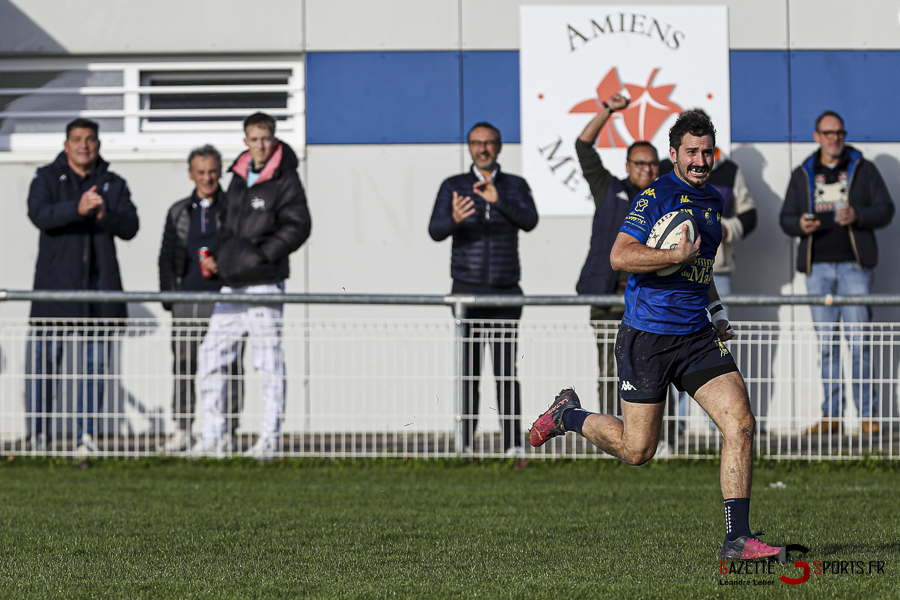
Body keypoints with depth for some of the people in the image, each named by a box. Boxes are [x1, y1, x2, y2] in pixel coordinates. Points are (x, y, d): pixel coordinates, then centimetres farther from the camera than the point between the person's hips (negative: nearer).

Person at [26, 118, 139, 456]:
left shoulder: (113, 185, 13)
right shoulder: (47, 178, 5)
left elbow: (130, 227, 1)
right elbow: (39, 214, -14)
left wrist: (106, 215, -20)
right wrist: (77, 209, -30)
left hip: (98, 288, 3)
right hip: (54, 286, -2)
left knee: (93, 365, 2)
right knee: (45, 361, -4)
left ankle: (86, 435, 5)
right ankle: (36, 434, 3)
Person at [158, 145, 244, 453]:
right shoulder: (179, 212, 16)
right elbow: (167, 257, 19)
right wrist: (168, 296, 9)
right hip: (187, 298, 3)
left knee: (228, 365, -3)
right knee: (183, 365, 2)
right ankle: (182, 430, 7)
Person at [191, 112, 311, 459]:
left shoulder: (284, 180, -4)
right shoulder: (239, 178, 17)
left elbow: (297, 226, -10)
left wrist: (262, 254, -15)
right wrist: (218, 257, 11)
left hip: (264, 283, -7)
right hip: (232, 285, 7)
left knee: (270, 362, -4)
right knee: (212, 354, 5)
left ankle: (270, 438, 0)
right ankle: (214, 436, 11)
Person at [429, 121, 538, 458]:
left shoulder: (516, 187, 7)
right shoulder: (453, 187, 5)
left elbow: (529, 222, -11)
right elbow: (436, 231, -8)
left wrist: (498, 200, -27)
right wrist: (454, 218, -31)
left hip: (505, 292, 0)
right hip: (466, 290, 0)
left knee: (507, 368, -5)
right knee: (466, 368, -4)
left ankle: (514, 443, -4)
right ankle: (462, 442, -2)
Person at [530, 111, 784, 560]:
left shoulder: (713, 201, 15)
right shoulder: (656, 196, -10)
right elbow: (620, 256, -20)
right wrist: (678, 255, -25)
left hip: (697, 337, 6)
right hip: (647, 337, -6)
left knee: (740, 423, -11)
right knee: (637, 450, 0)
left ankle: (737, 537, -9)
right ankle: (569, 414, 30)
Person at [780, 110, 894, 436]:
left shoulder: (863, 170, 8)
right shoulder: (802, 175, 15)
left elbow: (886, 210, 4)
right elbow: (786, 217, 14)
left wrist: (857, 216, -15)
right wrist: (800, 225, -9)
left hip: (854, 265, -3)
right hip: (817, 266, 3)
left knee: (859, 341, -7)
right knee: (826, 344, 3)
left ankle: (868, 414, -4)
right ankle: (831, 415, 5)